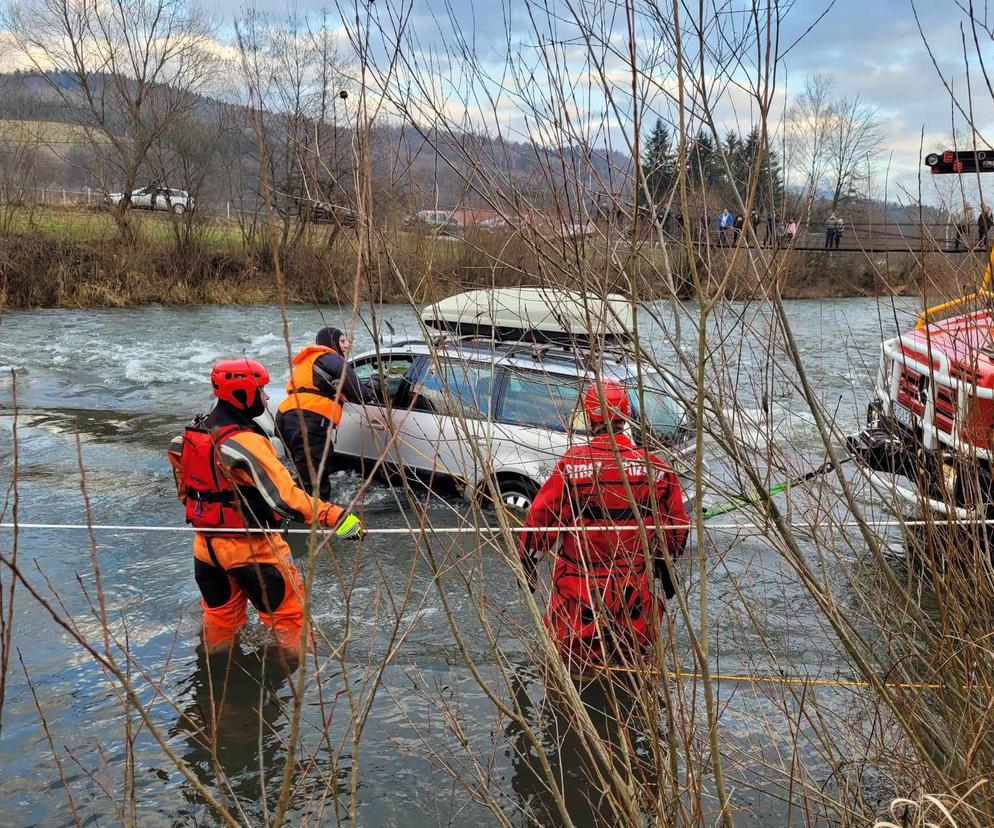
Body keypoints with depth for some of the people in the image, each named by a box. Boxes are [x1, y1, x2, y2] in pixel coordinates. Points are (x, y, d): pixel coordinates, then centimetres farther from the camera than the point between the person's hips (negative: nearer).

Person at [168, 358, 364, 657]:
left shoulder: (192, 434, 0)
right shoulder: (246, 442, -25)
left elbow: (184, 489, 13)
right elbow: (284, 497, -32)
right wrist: (335, 517, -33)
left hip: (206, 548, 8)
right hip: (252, 550, -8)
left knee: (219, 617, 25)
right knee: (288, 614, 9)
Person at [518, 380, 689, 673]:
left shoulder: (572, 463, -14)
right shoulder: (654, 466, -4)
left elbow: (541, 516, -9)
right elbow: (675, 524, 6)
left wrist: (528, 561, 7)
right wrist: (666, 564, 23)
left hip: (579, 589, -2)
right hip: (635, 590, 3)